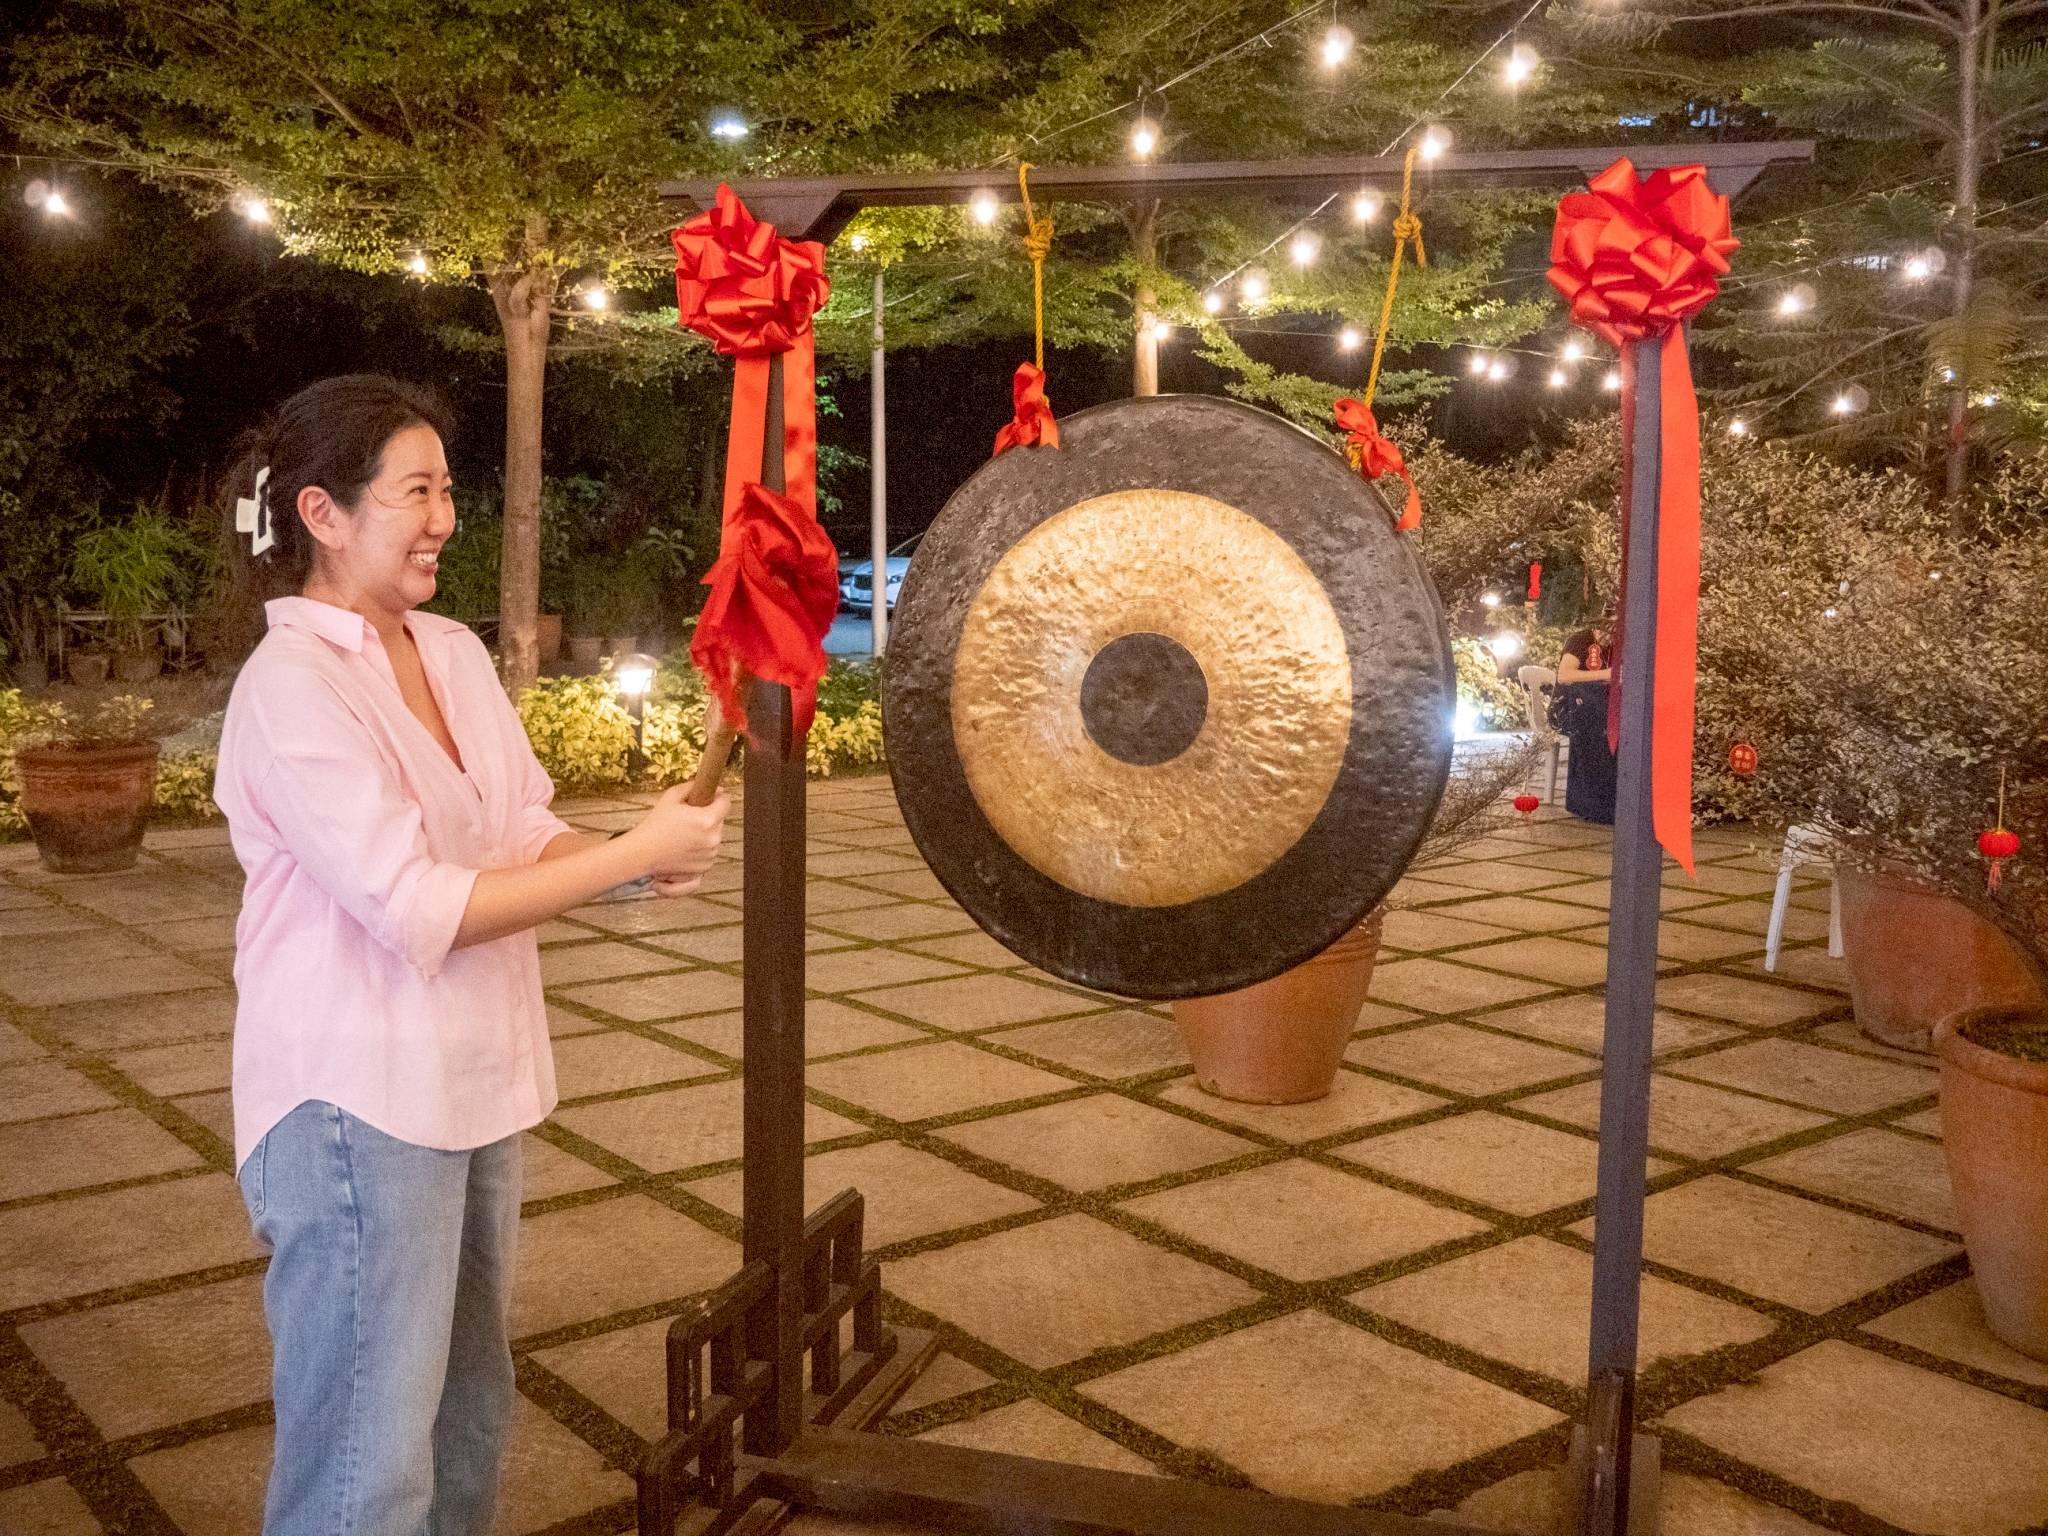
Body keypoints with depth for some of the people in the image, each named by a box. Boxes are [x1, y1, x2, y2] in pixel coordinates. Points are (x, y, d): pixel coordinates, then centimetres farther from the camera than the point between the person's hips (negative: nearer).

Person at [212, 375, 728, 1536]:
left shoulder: (454, 651, 7)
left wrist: (637, 859, -13)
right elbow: (417, 911, -23)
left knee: (470, 1410, 21)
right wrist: (636, 854, -21)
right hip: (359, 1106, -8)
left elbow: (527, 839, 8)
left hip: (472, 1087, 8)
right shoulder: (291, 686, -18)